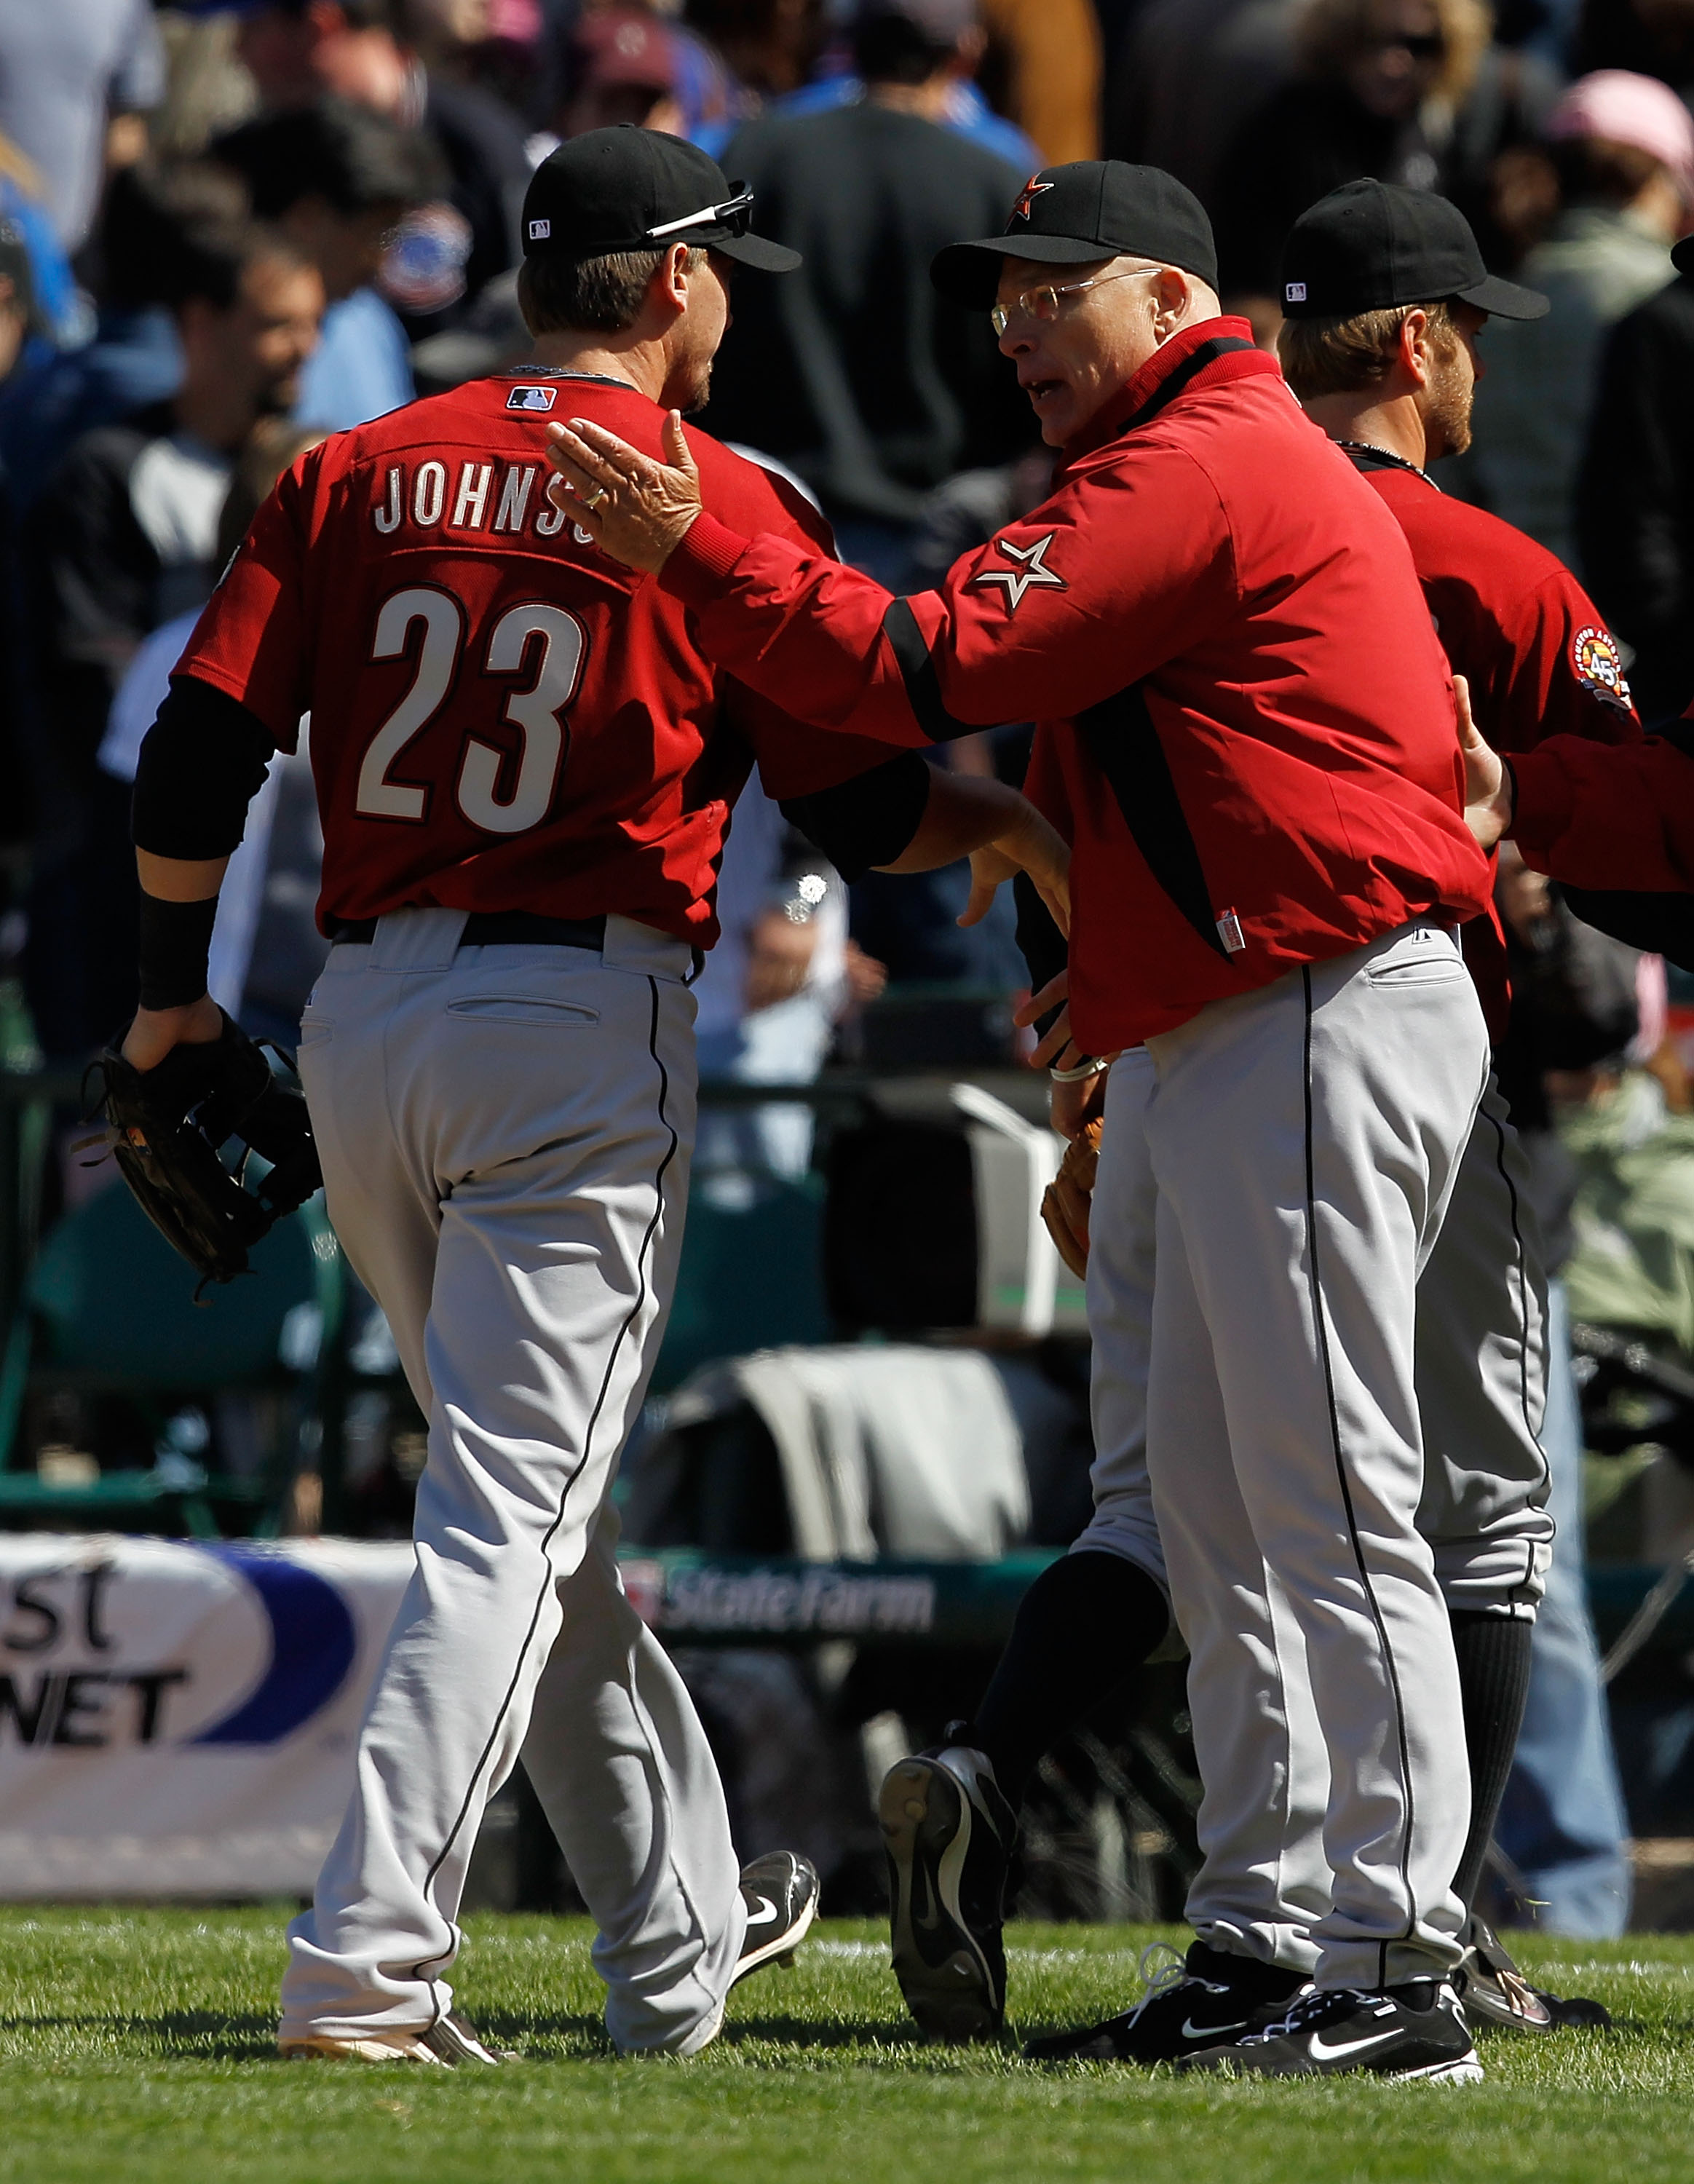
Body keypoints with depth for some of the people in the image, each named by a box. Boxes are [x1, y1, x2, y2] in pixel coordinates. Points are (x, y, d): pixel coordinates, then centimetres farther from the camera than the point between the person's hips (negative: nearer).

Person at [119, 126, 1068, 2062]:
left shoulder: (355, 478, 7)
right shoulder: (726, 504, -4)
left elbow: (197, 752, 2)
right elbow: (865, 810, -2)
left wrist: (171, 992, 15)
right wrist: (1019, 816, 18)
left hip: (360, 1024, 5)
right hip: (581, 1027, -5)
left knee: (533, 1496, 17)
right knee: (514, 1513, -6)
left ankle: (676, 1936, 27)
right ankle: (365, 1960, -18)